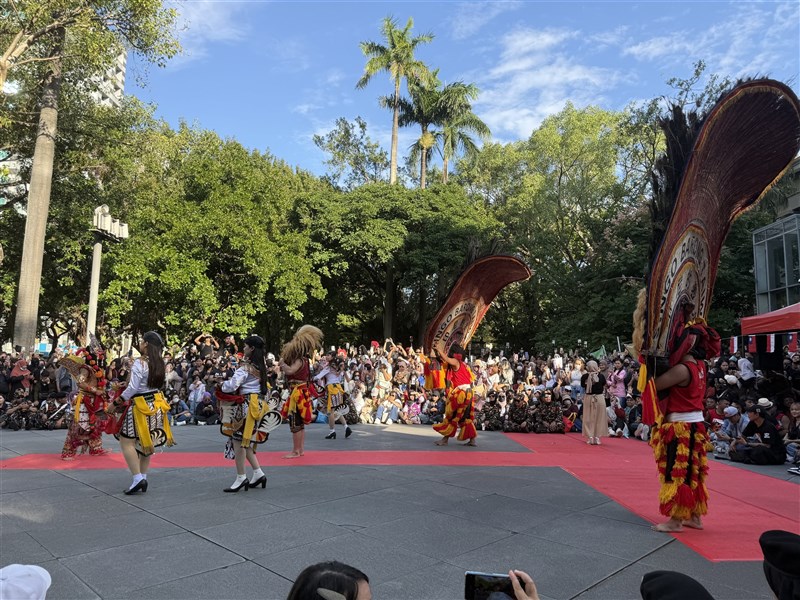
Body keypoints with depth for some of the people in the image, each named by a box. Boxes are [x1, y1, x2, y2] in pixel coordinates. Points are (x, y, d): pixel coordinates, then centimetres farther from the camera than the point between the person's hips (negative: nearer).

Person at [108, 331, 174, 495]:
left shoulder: (140, 362, -17)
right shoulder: (158, 363, 6)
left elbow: (133, 389, -20)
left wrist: (116, 402, -10)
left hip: (141, 406, -8)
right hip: (154, 405, 8)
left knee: (127, 441, -1)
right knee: (145, 443, 15)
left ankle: (138, 478, -5)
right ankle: (143, 478, 20)